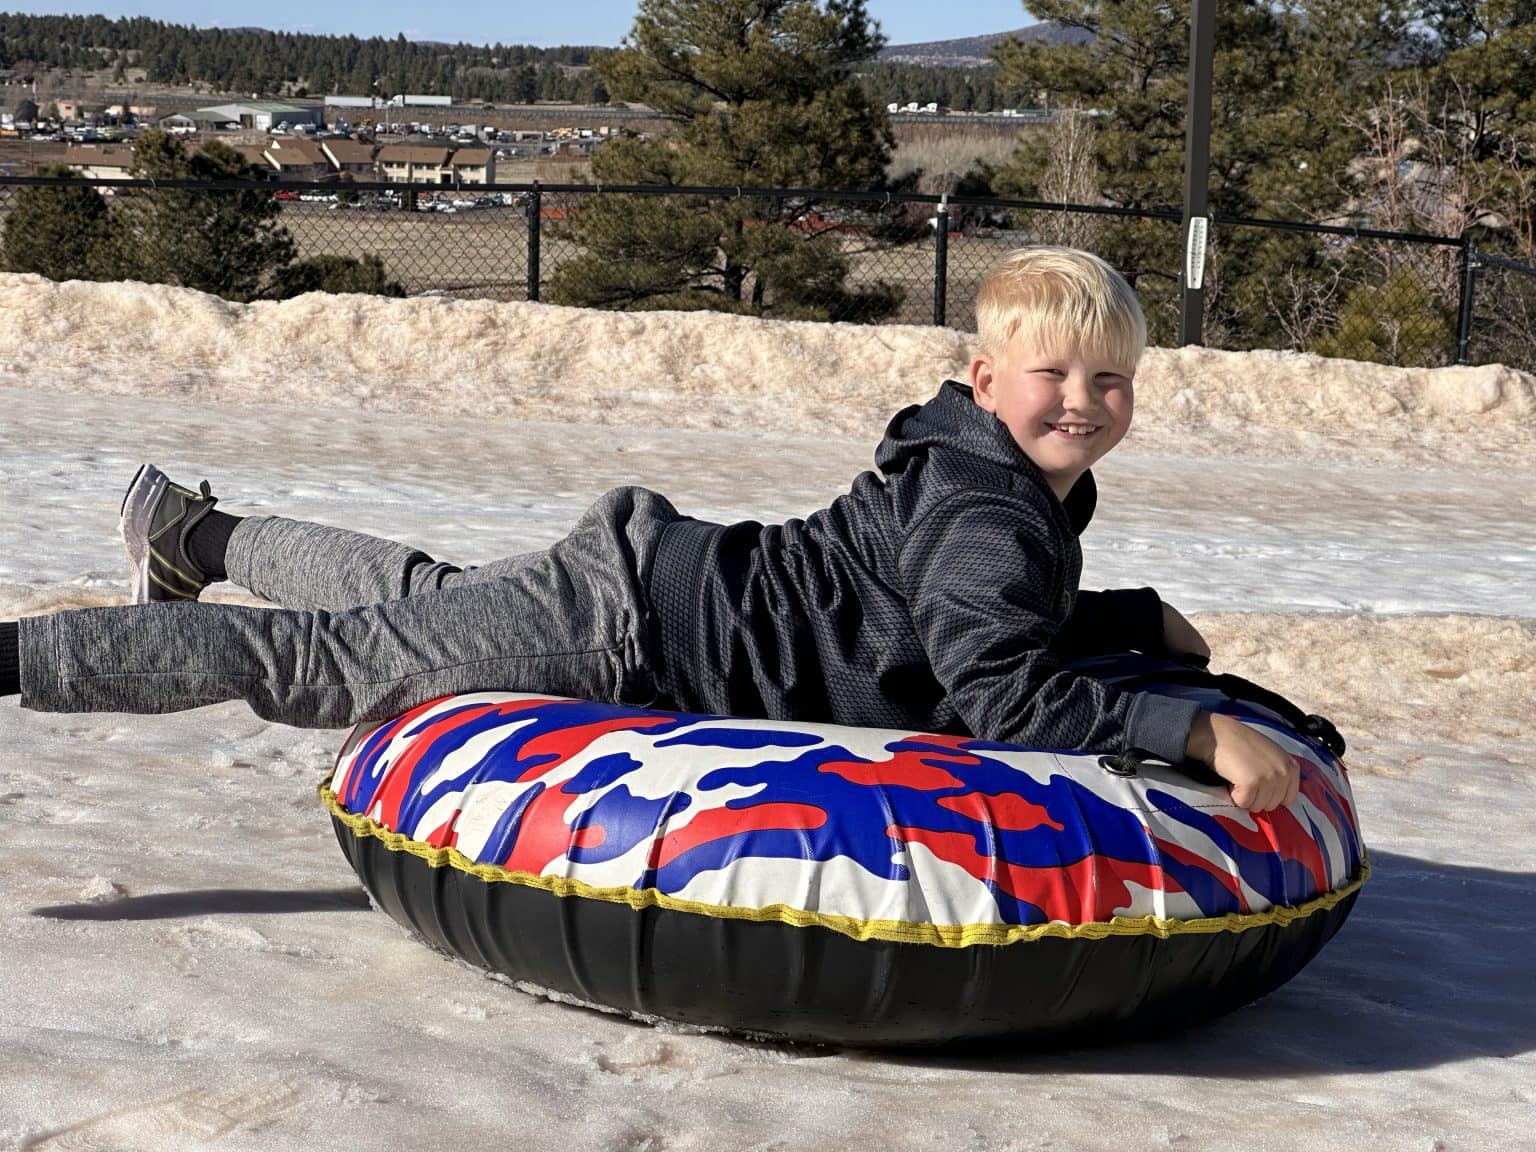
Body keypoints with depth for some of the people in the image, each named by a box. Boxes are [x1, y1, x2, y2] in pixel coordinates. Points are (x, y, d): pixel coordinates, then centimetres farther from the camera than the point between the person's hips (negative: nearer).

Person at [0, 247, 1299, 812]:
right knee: (323, 662, -5)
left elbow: (1002, 625, 23)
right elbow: (1003, 697, -35)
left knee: (418, 599, 32)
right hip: (618, 634, -9)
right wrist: (1196, 729, -36)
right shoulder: (988, 518, -24)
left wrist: (1141, 620, 15)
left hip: (651, 563, 9)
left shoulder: (1012, 490, 7)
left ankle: (197, 533, 53)